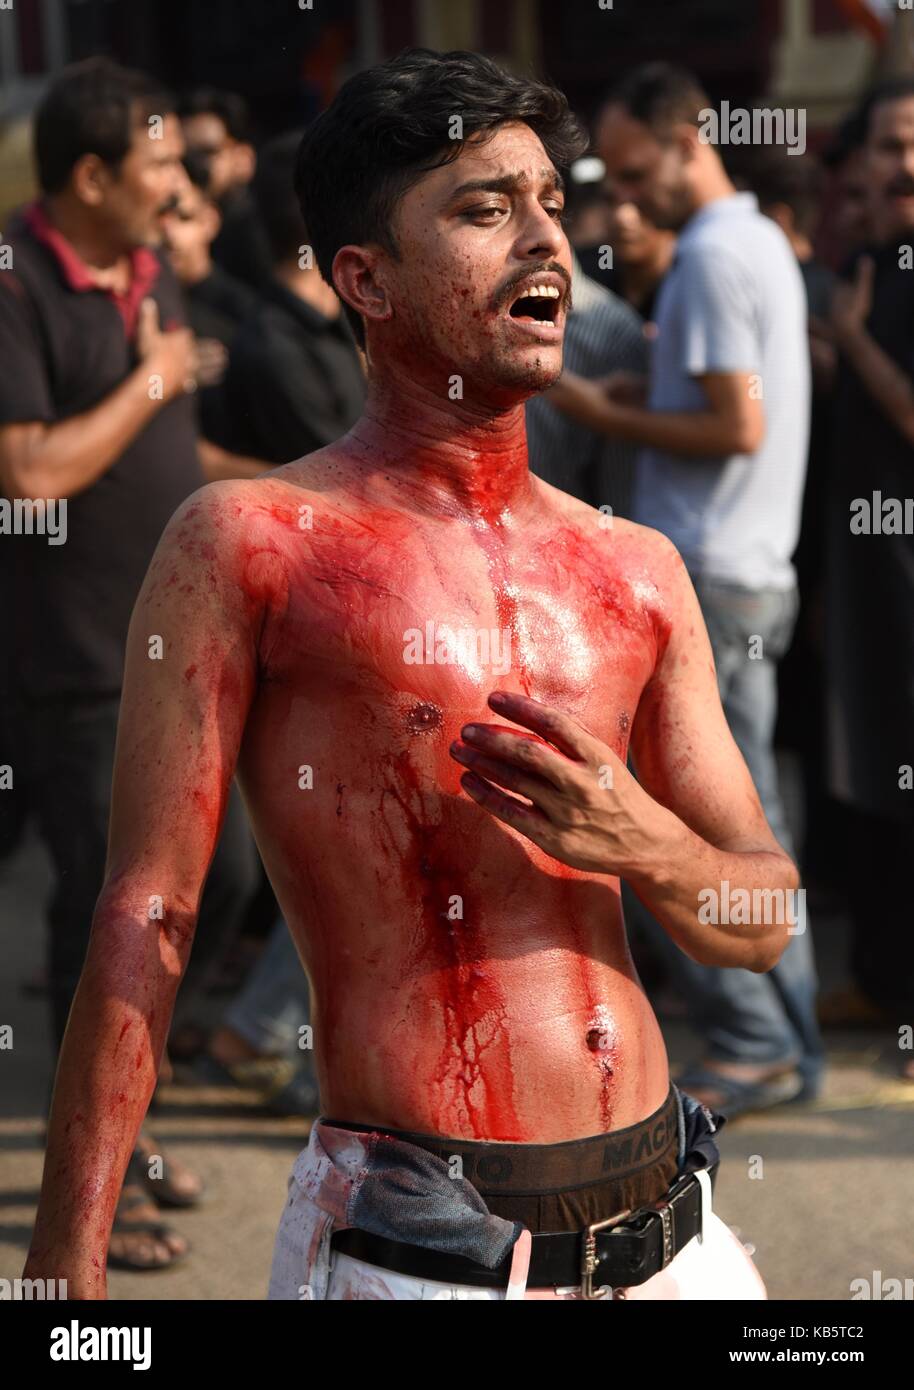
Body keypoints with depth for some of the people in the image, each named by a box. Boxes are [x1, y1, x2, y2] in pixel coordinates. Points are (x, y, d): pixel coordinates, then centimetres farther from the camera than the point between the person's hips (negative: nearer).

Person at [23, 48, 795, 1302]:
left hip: (670, 1228, 5)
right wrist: (68, 1261, -13)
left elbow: (766, 924, 15)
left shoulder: (636, 573, 12)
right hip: (406, 1238, -5)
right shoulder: (248, 541, -2)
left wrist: (645, 845, -7)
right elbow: (143, 919, -6)